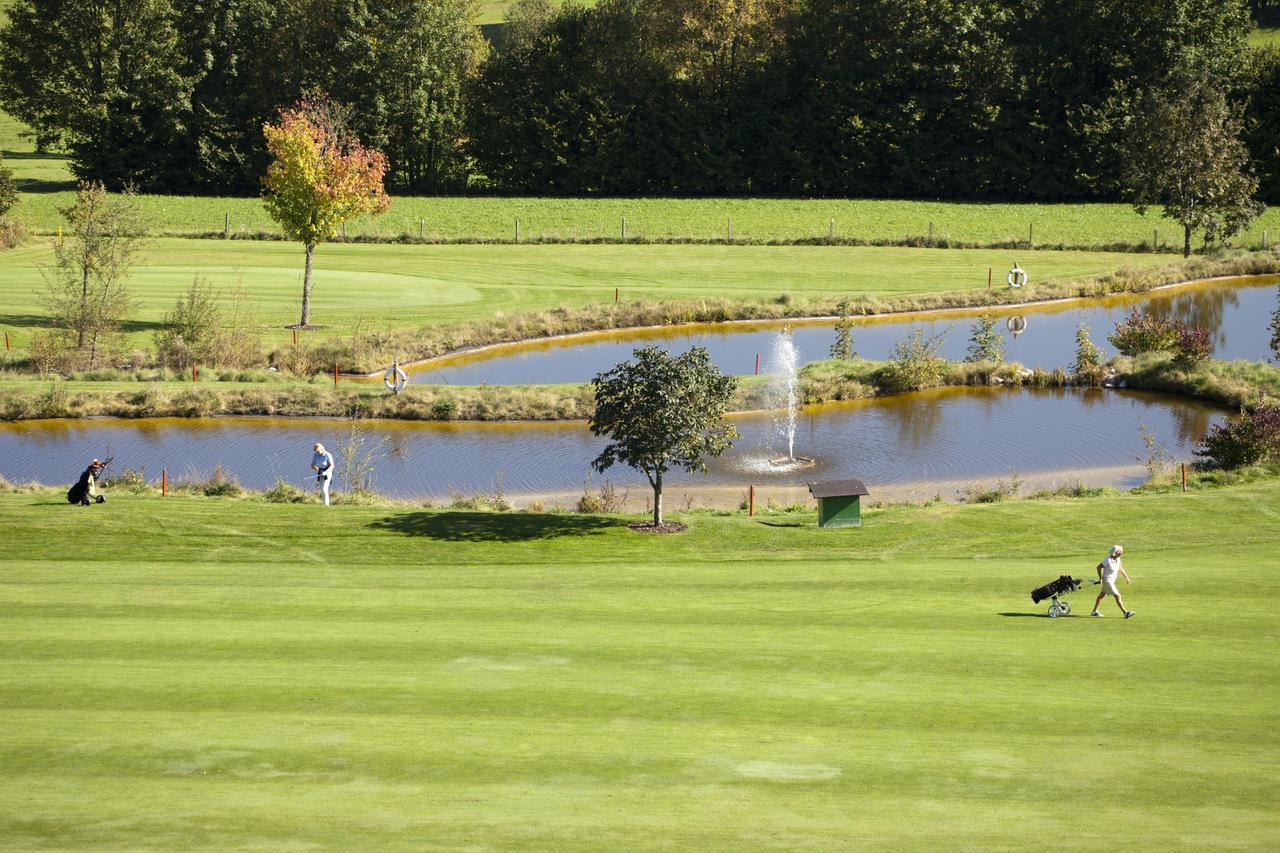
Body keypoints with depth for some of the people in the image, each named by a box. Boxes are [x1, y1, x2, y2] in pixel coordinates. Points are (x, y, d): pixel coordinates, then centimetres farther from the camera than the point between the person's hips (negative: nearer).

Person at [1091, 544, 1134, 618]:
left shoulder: (1117, 559, -1)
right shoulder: (1108, 560, -24)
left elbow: (1120, 568, 14)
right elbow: (1099, 567, -16)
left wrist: (1126, 577, 15)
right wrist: (1100, 578, -12)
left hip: (1112, 580, 9)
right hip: (1107, 581, -9)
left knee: (1102, 595, 19)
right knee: (1117, 596, -12)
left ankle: (1094, 611, 31)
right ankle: (1125, 613, -12)